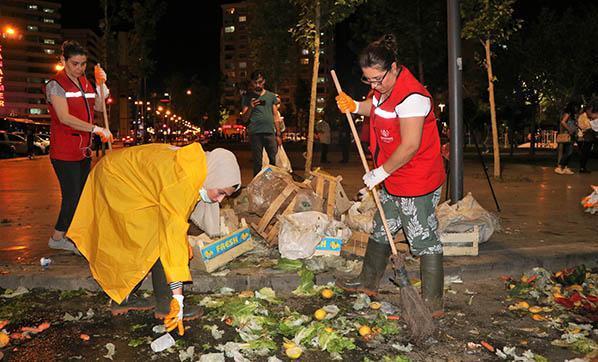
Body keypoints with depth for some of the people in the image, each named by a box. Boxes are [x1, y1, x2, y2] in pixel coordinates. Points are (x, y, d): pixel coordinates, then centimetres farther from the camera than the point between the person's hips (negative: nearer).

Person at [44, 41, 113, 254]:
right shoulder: (56, 84, -9)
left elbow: (98, 107, 13)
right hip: (65, 151, -8)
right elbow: (65, 118, -18)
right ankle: (57, 238, 9)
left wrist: (101, 84, 0)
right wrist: (97, 129, -22)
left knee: (83, 194, 10)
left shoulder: (84, 82, 14)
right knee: (73, 196, -7)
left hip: (84, 149, 8)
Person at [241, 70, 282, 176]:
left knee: (274, 161, -3)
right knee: (257, 163, 2)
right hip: (255, 133, -2)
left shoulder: (271, 96, 15)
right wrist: (250, 107, -12)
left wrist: (278, 134, 10)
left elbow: (275, 116, 15)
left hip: (270, 132, 2)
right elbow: (244, 119, 7)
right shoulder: (248, 97, 9)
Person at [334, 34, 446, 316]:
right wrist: (355, 107, 5)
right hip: (393, 180, 11)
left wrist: (381, 172, -16)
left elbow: (410, 146, -27)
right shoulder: (386, 86, 5)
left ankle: (433, 304, 13)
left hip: (417, 182, -10)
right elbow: (378, 108, 26)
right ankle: (368, 282, 40)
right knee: (381, 231, 22)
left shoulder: (411, 96, -25)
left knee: (424, 240, 0)